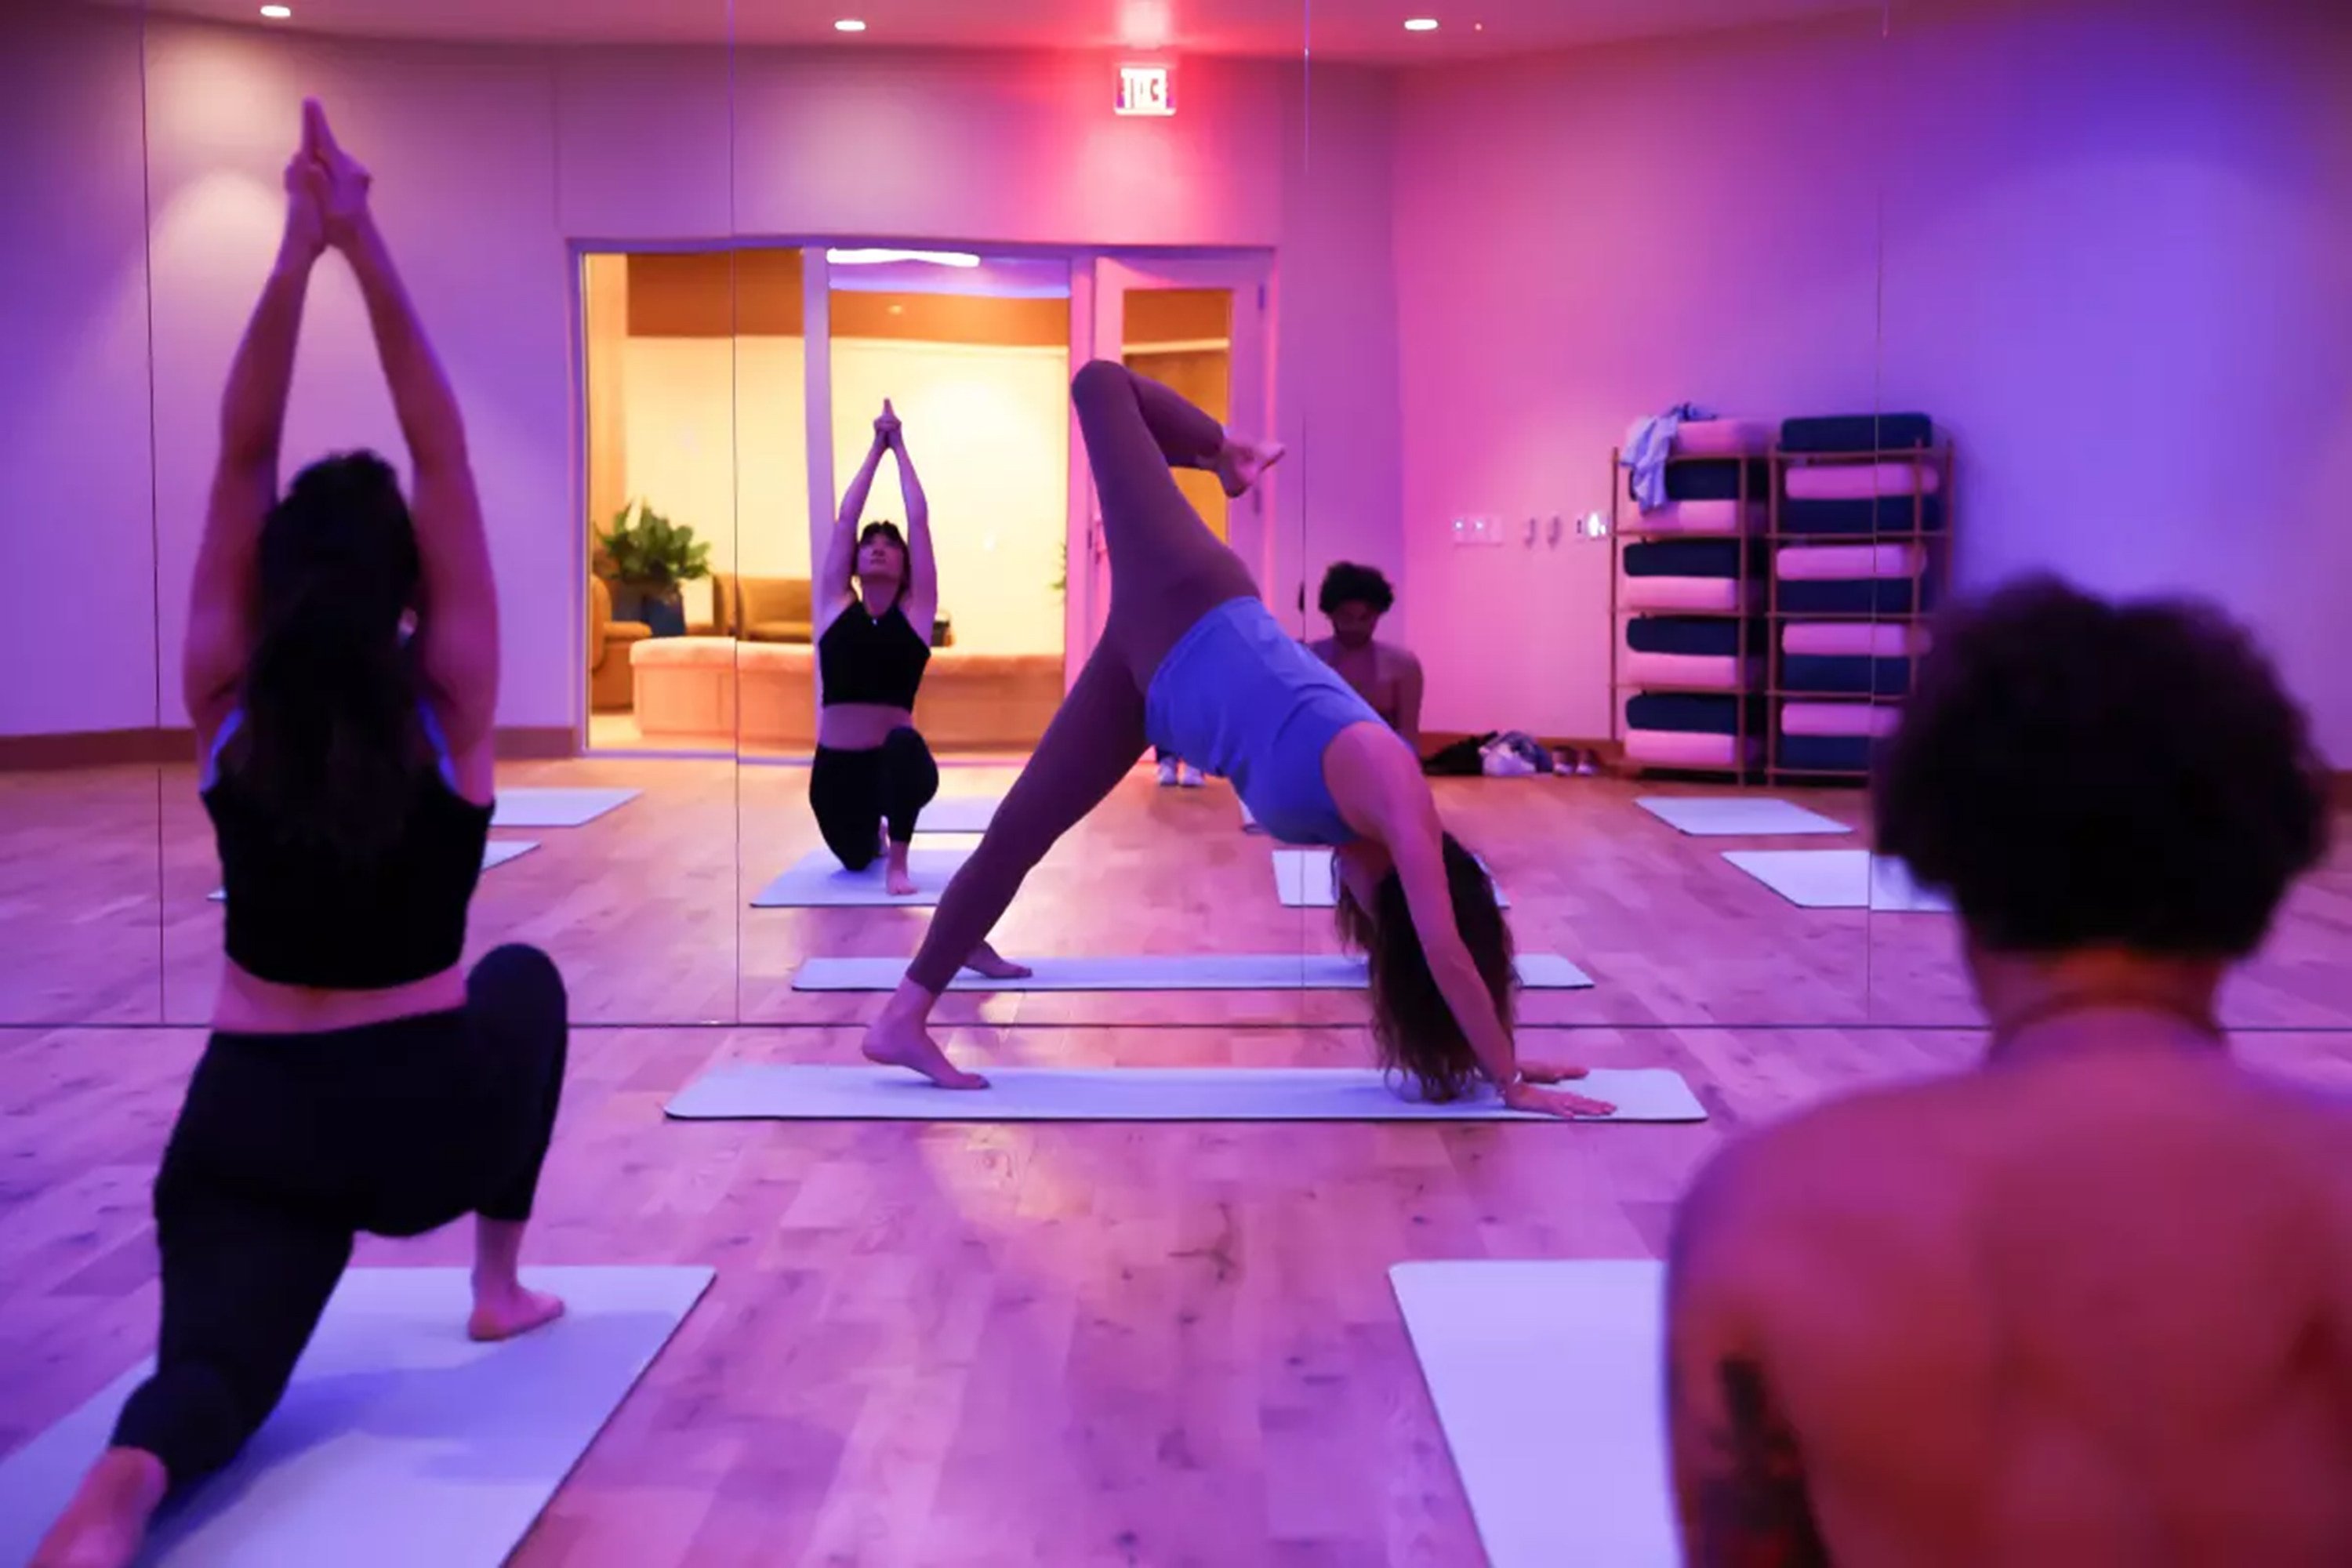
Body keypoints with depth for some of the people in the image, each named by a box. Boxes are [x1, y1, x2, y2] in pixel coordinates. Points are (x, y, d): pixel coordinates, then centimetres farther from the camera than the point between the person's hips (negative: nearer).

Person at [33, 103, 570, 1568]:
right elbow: (445, 457, -10)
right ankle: (502, 1284, 28)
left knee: (213, 1367, -6)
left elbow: (242, 460, -5)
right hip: (431, 1121, 0)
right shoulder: (450, 713, -9)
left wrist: (296, 256, -10)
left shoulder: (227, 713, -4)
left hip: (251, 1124, 1)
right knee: (524, 983, 31)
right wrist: (366, 248, -12)